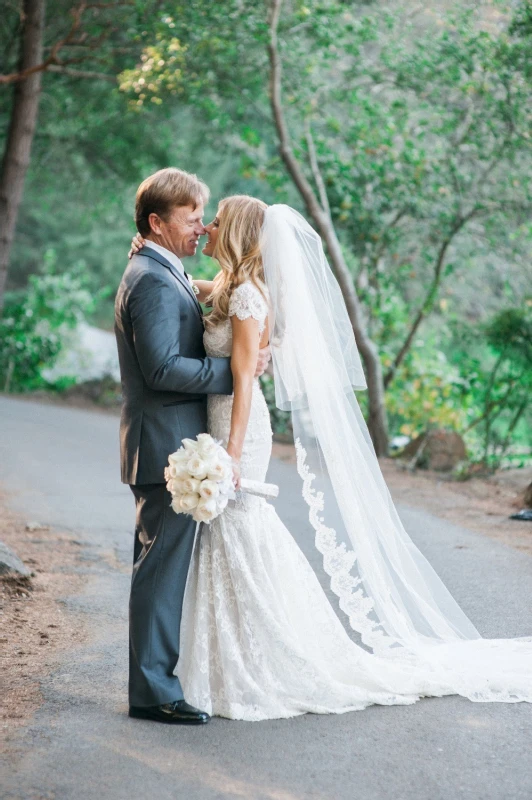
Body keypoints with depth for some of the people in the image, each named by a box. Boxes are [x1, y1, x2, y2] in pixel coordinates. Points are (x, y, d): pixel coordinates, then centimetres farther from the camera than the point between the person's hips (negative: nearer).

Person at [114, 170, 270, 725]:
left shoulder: (160, 275, 18)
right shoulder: (153, 281, -16)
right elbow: (163, 367, -24)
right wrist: (237, 369, -18)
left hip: (168, 448, 11)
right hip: (166, 448, -11)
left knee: (161, 566, 15)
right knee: (161, 566, -6)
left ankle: (154, 677, 25)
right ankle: (153, 690, 0)